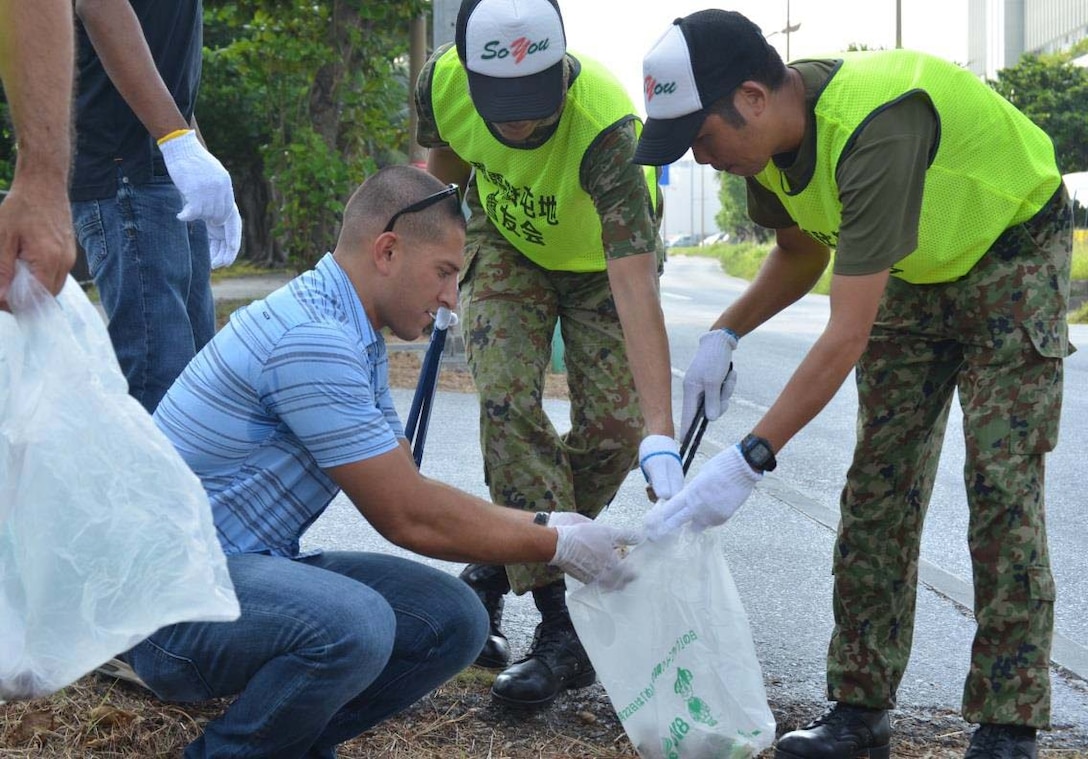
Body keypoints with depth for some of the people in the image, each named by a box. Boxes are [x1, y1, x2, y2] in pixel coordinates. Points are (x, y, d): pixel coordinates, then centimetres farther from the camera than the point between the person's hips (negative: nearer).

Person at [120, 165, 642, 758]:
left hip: (254, 566, 10)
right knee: (351, 624, -35)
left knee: (452, 620, -4)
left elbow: (410, 493, 17)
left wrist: (541, 525, 8)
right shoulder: (311, 339, -22)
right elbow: (409, 519, -18)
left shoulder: (355, 341, 12)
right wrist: (556, 548, -8)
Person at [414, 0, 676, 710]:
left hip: (604, 256, -2)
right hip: (508, 245, 2)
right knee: (508, 400, -18)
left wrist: (660, 432, -56)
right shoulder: (441, 83, -29)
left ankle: (497, 565, 13)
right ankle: (561, 627, -17)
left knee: (614, 425, -12)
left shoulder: (606, 125, -42)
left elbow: (635, 285, -49)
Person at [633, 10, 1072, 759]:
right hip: (914, 270, 8)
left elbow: (850, 333, -40)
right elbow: (803, 253, 7)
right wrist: (725, 335, -9)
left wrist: (751, 460, -41)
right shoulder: (770, 137, -14)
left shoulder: (873, 127, -39)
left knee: (1003, 487, -13)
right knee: (878, 487, 2)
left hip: (1012, 253, -7)